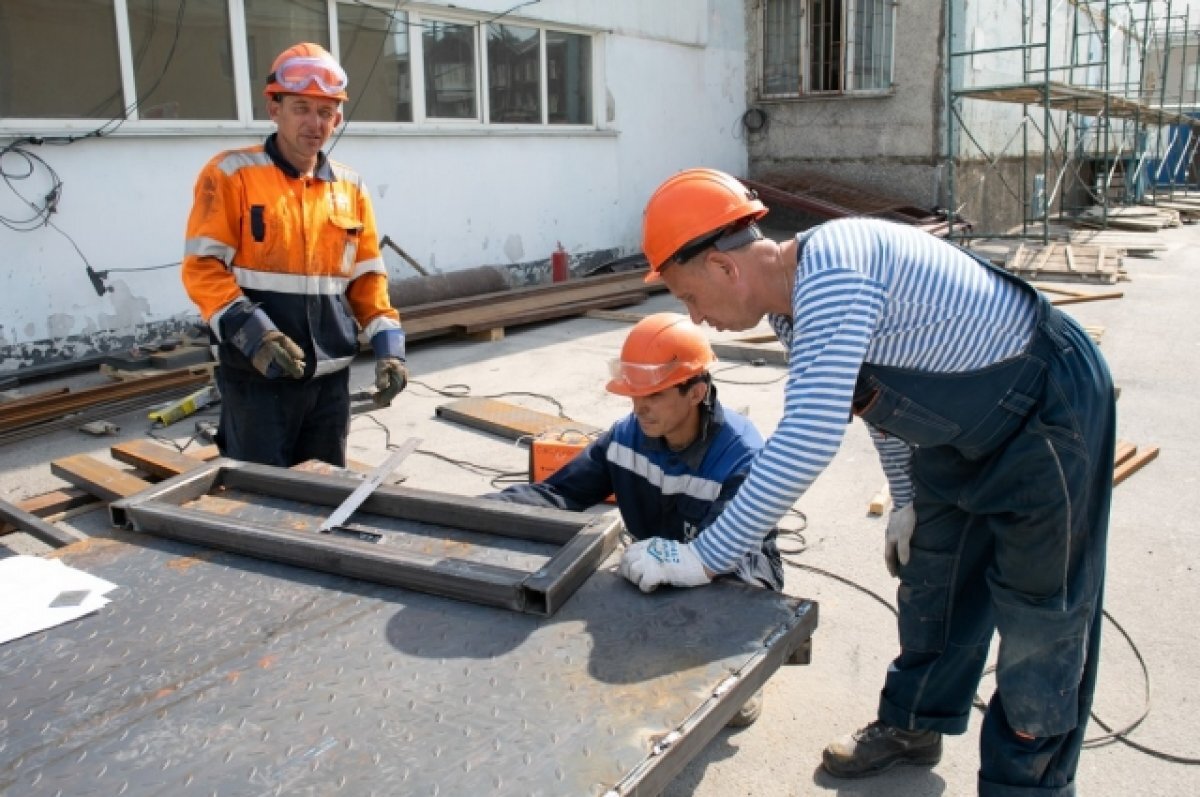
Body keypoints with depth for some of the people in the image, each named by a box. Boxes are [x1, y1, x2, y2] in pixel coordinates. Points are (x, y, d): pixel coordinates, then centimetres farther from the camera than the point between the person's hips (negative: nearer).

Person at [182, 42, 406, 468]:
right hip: (258, 374, -4)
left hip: (330, 375, 5)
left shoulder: (350, 188, 11)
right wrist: (252, 333, -22)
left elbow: (367, 277, 13)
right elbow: (202, 267, -9)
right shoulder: (231, 174, -4)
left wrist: (387, 344, 1)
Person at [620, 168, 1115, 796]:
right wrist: (906, 499, 22)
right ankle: (912, 727, 38)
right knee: (931, 583, 19)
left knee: (1039, 616, 3)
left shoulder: (830, 268, -32)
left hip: (1049, 409, -9)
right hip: (972, 422, 9)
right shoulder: (793, 302, -2)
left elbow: (806, 441, -39)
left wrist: (705, 558, -33)